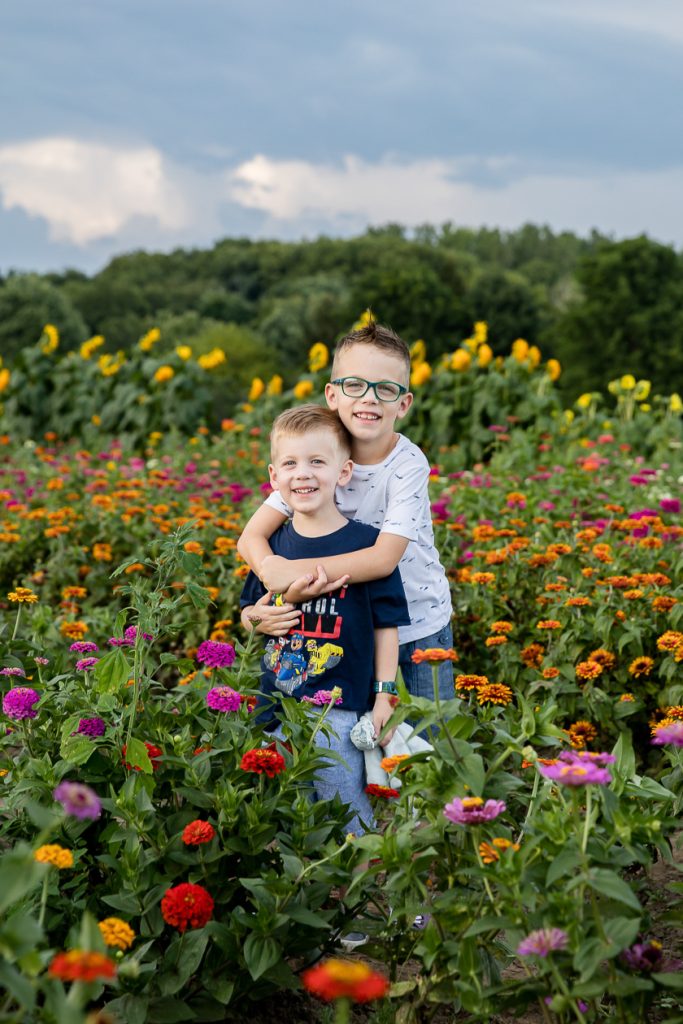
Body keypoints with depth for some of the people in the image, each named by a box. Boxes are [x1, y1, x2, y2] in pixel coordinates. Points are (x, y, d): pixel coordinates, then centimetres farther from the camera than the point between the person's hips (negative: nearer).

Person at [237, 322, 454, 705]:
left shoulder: (408, 465, -20)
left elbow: (384, 558, -28)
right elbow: (252, 537, -15)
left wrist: (297, 569, -35)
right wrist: (275, 569, -37)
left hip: (421, 625, -2)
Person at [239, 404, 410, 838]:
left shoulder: (366, 543, -8)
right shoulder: (273, 544, 4)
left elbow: (387, 624, -3)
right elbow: (248, 611, 18)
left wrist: (385, 695, -5)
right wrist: (256, 619, -5)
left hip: (339, 708, -5)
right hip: (275, 704, 5)